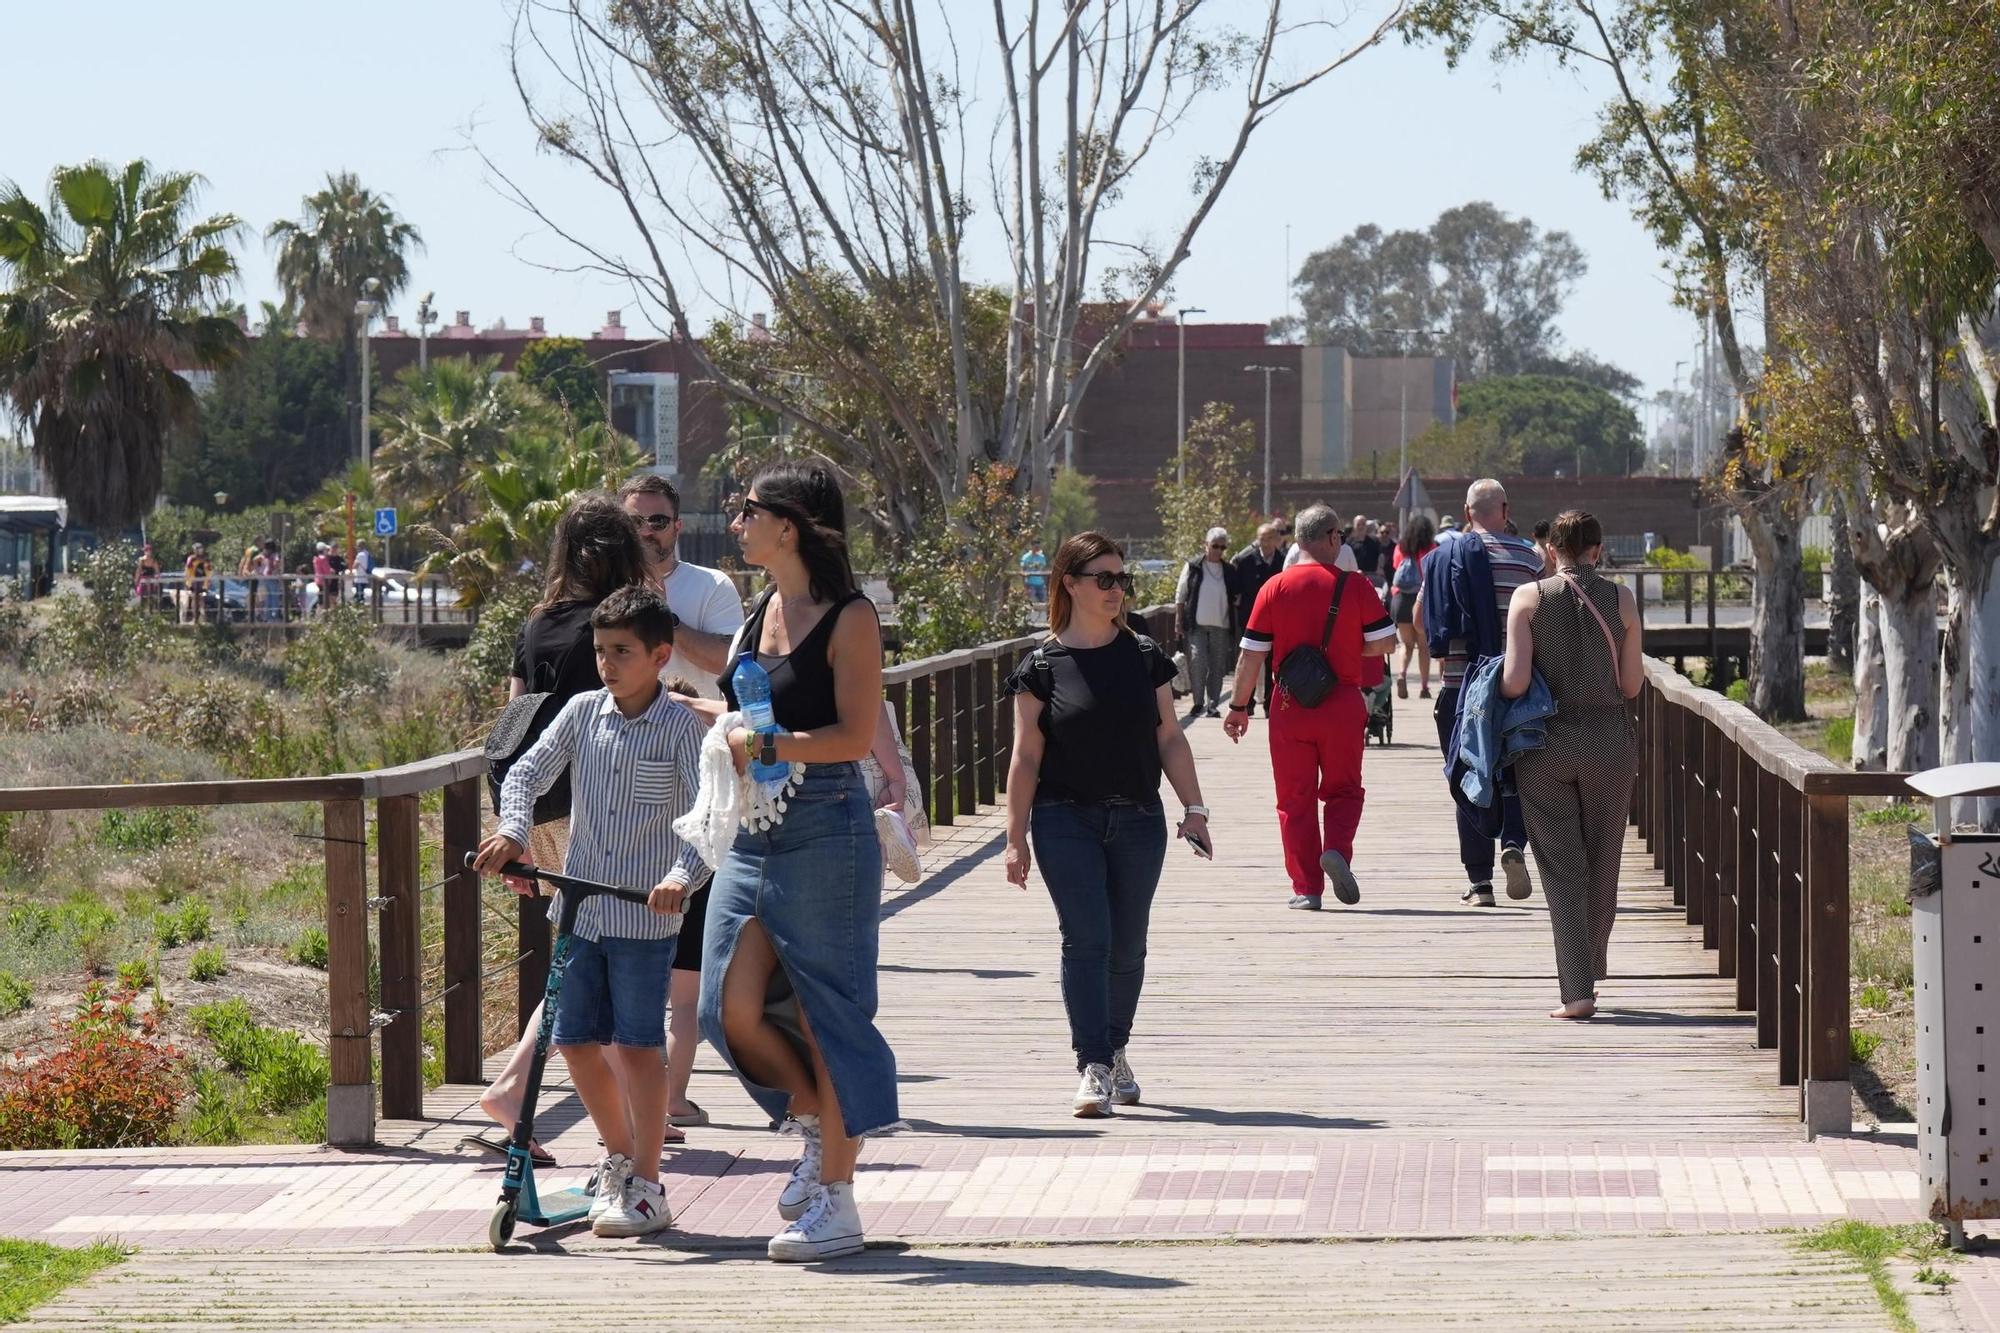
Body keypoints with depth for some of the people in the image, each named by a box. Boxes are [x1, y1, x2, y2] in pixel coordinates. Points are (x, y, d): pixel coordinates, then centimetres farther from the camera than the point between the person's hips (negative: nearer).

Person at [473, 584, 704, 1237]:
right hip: (580, 909, 5)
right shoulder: (583, 712, 6)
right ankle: (621, 1156, 31)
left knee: (635, 1044, -5)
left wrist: (681, 876, -30)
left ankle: (646, 1186, 5)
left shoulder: (680, 726, -7)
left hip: (645, 916, -5)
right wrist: (513, 830, -16)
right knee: (576, 1039, 10)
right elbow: (529, 771, 4)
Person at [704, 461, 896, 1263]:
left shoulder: (849, 618, -9)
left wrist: (772, 746, -25)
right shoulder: (761, 611, 13)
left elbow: (855, 735, -16)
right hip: (751, 835, 7)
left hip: (824, 831, -7)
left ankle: (835, 1199, 6)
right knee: (734, 1009, -2)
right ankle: (818, 1127, 22)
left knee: (823, 1012, -2)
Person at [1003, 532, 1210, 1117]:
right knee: (1086, 940, -12)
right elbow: (1026, 756, 0)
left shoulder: (1144, 657, 6)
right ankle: (1093, 1068, -14)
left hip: (1137, 821, 3)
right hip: (1067, 820, -3)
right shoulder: (1043, 666, -2)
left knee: (1127, 946, 8)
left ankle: (1115, 1052, 27)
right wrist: (1016, 838, -2)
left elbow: (1170, 738, 10)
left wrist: (1194, 809, 3)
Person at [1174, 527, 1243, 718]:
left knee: (1217, 667, 3)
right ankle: (1198, 702, 0)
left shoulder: (1230, 571, 7)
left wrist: (1238, 599, -3)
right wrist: (1178, 623, 1)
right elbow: (1180, 596, 5)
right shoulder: (1193, 567, 2)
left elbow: (1238, 595, 20)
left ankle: (1213, 704, 12)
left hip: (1220, 626, 2)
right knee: (1197, 662, -12)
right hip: (1196, 625, -2)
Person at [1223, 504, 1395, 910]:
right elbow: (1384, 643, -4)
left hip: (1290, 708, 0)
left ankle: (1306, 888, 4)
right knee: (1343, 790, 14)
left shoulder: (1276, 587, -2)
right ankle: (1337, 849, -13)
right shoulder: (1356, 587, -5)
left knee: (1295, 798, 8)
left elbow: (1252, 654, -2)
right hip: (1343, 706, 0)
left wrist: (1239, 706, 6)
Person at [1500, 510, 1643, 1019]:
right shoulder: (1621, 599, -1)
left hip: (1546, 742, -1)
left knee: (1562, 868, 2)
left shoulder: (1530, 598, -6)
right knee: (1601, 863, 16)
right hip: (1609, 739, 1)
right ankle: (1590, 969, 30)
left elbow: (1514, 682, -12)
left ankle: (1577, 990, -6)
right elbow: (1632, 684, 1)